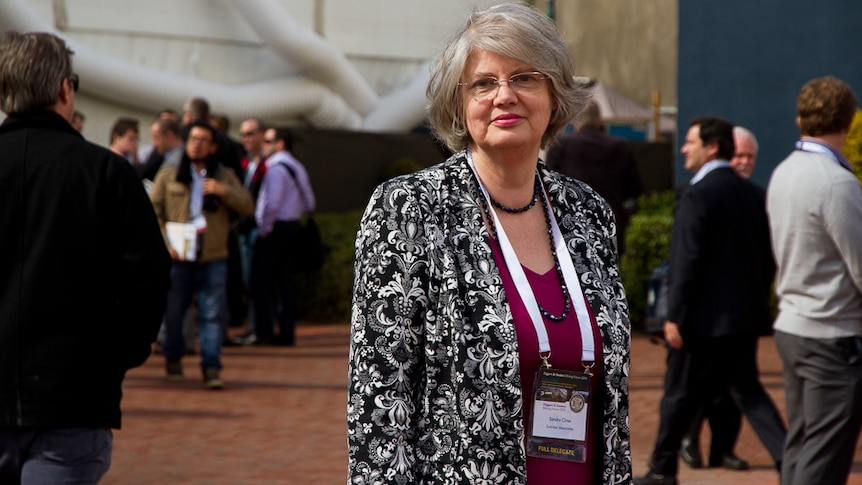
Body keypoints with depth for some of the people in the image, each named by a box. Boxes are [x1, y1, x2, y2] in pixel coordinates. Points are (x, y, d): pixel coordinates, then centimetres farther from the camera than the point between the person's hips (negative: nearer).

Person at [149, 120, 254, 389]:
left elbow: (247, 206, 4)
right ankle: (173, 358, 27)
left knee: (213, 314, -5)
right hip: (178, 256, 0)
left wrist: (224, 191, -13)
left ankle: (211, 367, -2)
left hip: (213, 258, 0)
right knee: (173, 311, 7)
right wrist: (165, 243, -9)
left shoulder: (224, 176, 11)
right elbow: (153, 211, 4)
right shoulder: (168, 174, 8)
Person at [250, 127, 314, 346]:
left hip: (274, 229, -9)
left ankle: (264, 332, -5)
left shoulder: (275, 168, -14)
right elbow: (309, 203, 17)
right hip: (292, 226, 9)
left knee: (260, 282, -3)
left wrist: (264, 228, -14)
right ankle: (287, 332, 8)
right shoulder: (297, 167, 15)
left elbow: (272, 203, -24)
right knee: (285, 281, 9)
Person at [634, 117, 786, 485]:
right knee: (747, 390, 11)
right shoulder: (755, 195, 8)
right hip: (745, 316, 7)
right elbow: (768, 258, 12)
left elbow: (688, 262, -18)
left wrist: (674, 316, -15)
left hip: (703, 317, -7)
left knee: (680, 394, 7)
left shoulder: (697, 196, -15)